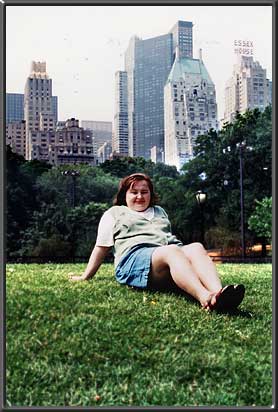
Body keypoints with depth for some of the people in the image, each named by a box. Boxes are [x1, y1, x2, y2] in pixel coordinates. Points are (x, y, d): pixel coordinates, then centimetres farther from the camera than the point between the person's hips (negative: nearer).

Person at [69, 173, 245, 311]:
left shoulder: (159, 211, 37)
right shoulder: (114, 213, 25)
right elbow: (101, 247, 21)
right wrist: (85, 277, 18)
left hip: (171, 253, 5)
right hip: (135, 256, -4)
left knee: (196, 247, -31)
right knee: (172, 251, -38)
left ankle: (217, 292, -59)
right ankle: (204, 298, -64)